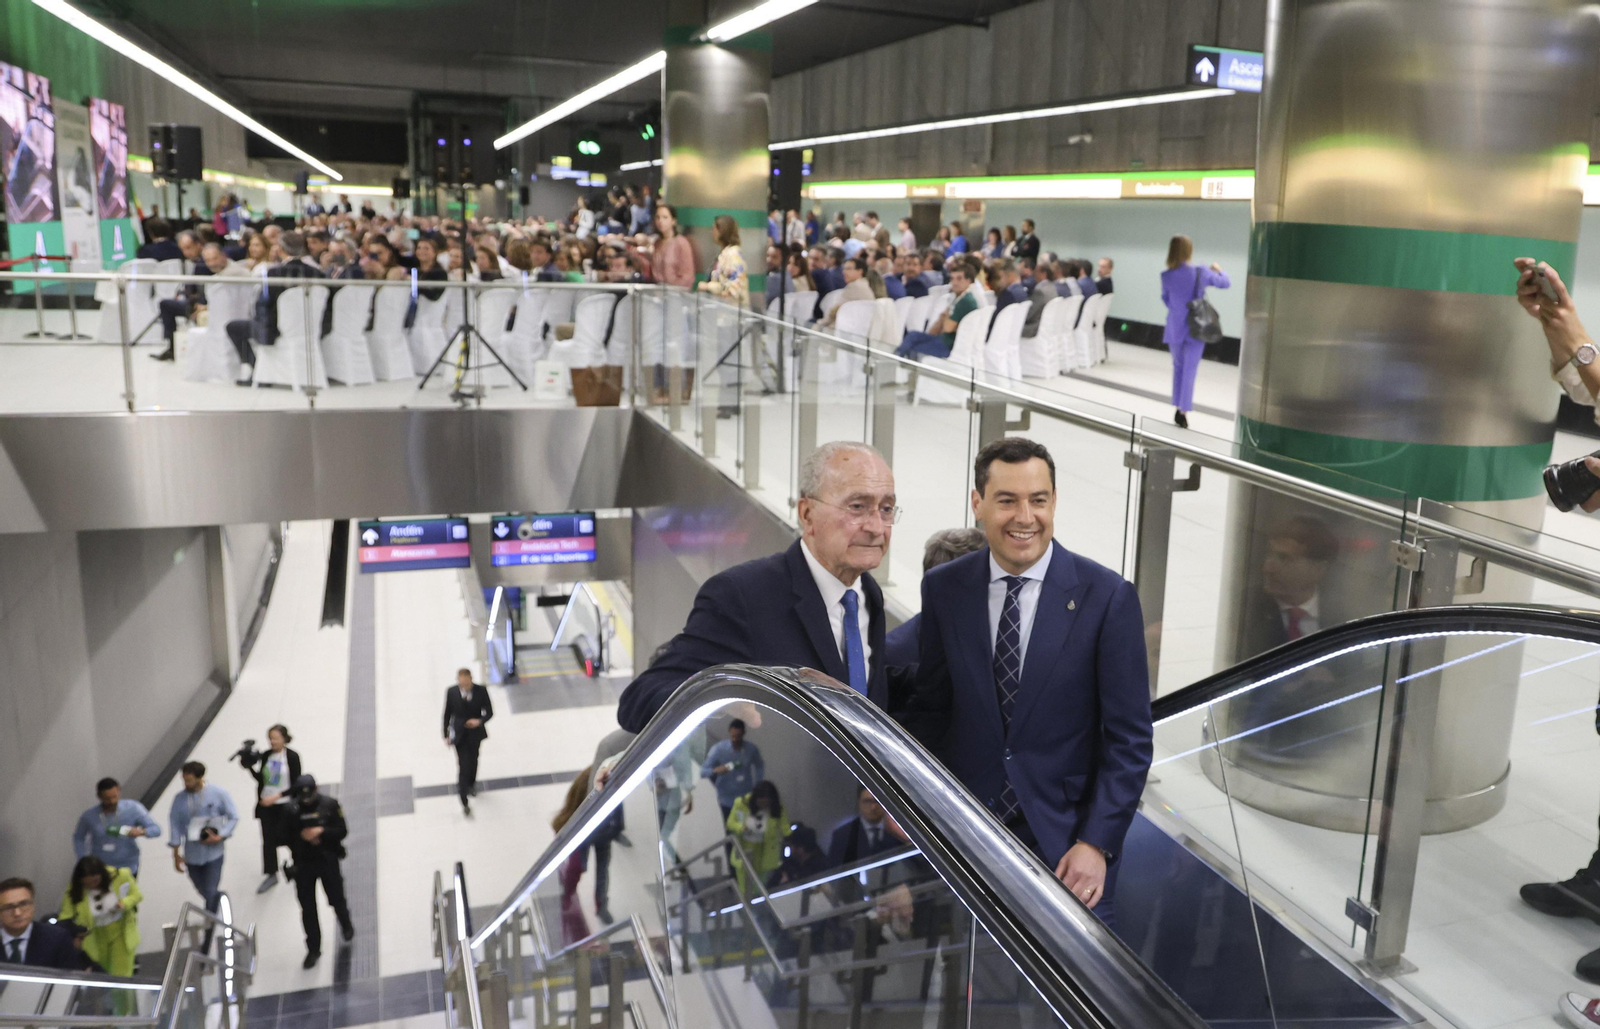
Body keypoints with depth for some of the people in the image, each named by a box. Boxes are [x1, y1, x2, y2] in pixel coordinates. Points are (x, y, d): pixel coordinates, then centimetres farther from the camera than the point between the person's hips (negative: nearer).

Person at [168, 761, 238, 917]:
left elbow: (233, 817, -5)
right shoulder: (180, 799, -2)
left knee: (211, 892, -5)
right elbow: (176, 826, 2)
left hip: (213, 852, -3)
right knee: (203, 891, 16)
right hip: (192, 855, 3)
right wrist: (176, 854, 2)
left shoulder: (218, 794, -9)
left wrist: (220, 837, -18)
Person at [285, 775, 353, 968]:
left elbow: (342, 831, -8)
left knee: (336, 899, 13)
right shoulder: (293, 811, -6)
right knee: (307, 908, 6)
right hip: (303, 863, 1)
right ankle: (313, 949, 19)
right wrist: (302, 836, -20)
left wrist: (321, 832, -21)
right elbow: (287, 838, -3)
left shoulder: (330, 805, -8)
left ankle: (346, 926, 44)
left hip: (328, 860, -1)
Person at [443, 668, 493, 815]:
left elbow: (489, 712, -7)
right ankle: (465, 801, -3)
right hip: (459, 734, -2)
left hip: (475, 732, 2)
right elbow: (447, 714, -3)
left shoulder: (481, 691, -15)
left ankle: (472, 783, 52)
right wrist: (446, 735, 1)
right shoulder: (451, 692, -14)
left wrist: (480, 721, -27)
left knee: (473, 761, 22)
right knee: (463, 765, -8)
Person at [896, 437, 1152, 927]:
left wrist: (1097, 844, -12)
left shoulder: (1108, 596, -7)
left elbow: (1130, 738, -6)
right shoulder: (944, 589, 1)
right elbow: (929, 707, 8)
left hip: (1065, 843, -2)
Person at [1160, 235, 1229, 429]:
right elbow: (1225, 283, 6)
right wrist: (1218, 269, 27)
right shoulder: (1201, 273, -10)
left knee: (1178, 367, 18)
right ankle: (1184, 412, 1)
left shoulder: (1167, 276, -9)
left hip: (1175, 328, 2)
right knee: (1190, 370, 3)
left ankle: (1179, 409, 19)